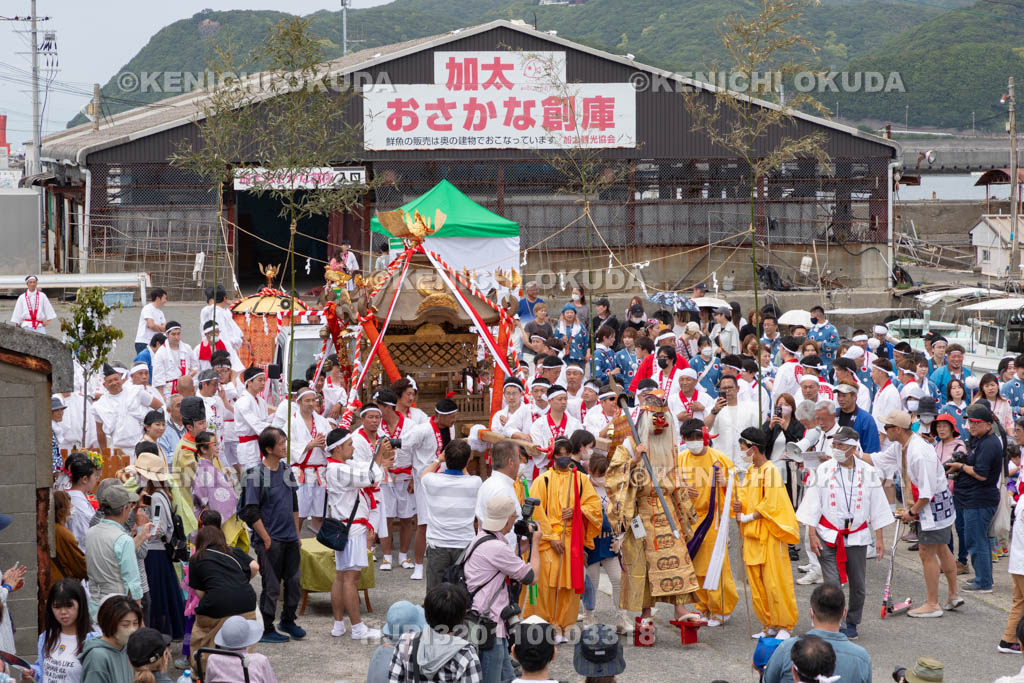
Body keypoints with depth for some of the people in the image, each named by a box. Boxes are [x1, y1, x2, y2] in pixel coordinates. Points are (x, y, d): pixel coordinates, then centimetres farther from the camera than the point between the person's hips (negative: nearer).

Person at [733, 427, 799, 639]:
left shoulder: (770, 471, -12)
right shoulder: (750, 471, 14)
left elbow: (771, 504, -18)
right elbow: (744, 497, 19)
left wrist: (749, 517, -13)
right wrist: (739, 506, -3)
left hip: (769, 535, -8)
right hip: (752, 534, 8)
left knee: (774, 582, -5)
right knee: (757, 584, 9)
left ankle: (784, 626, 2)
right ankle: (769, 626, 16)